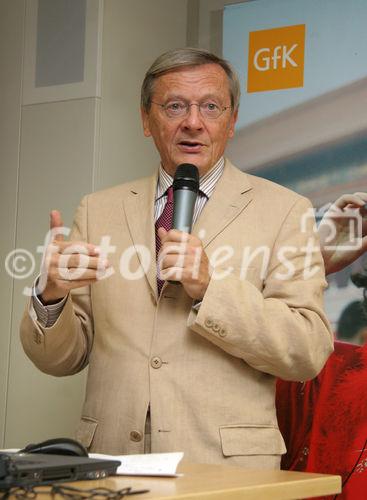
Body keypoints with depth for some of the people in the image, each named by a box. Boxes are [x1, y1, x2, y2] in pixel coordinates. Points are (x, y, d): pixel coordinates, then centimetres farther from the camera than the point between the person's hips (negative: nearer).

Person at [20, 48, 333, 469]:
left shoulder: (282, 210, 4)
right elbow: (60, 359, 10)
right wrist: (51, 296, -10)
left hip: (224, 465, -4)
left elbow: (309, 353, -4)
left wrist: (212, 287, -14)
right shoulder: (99, 211, 11)